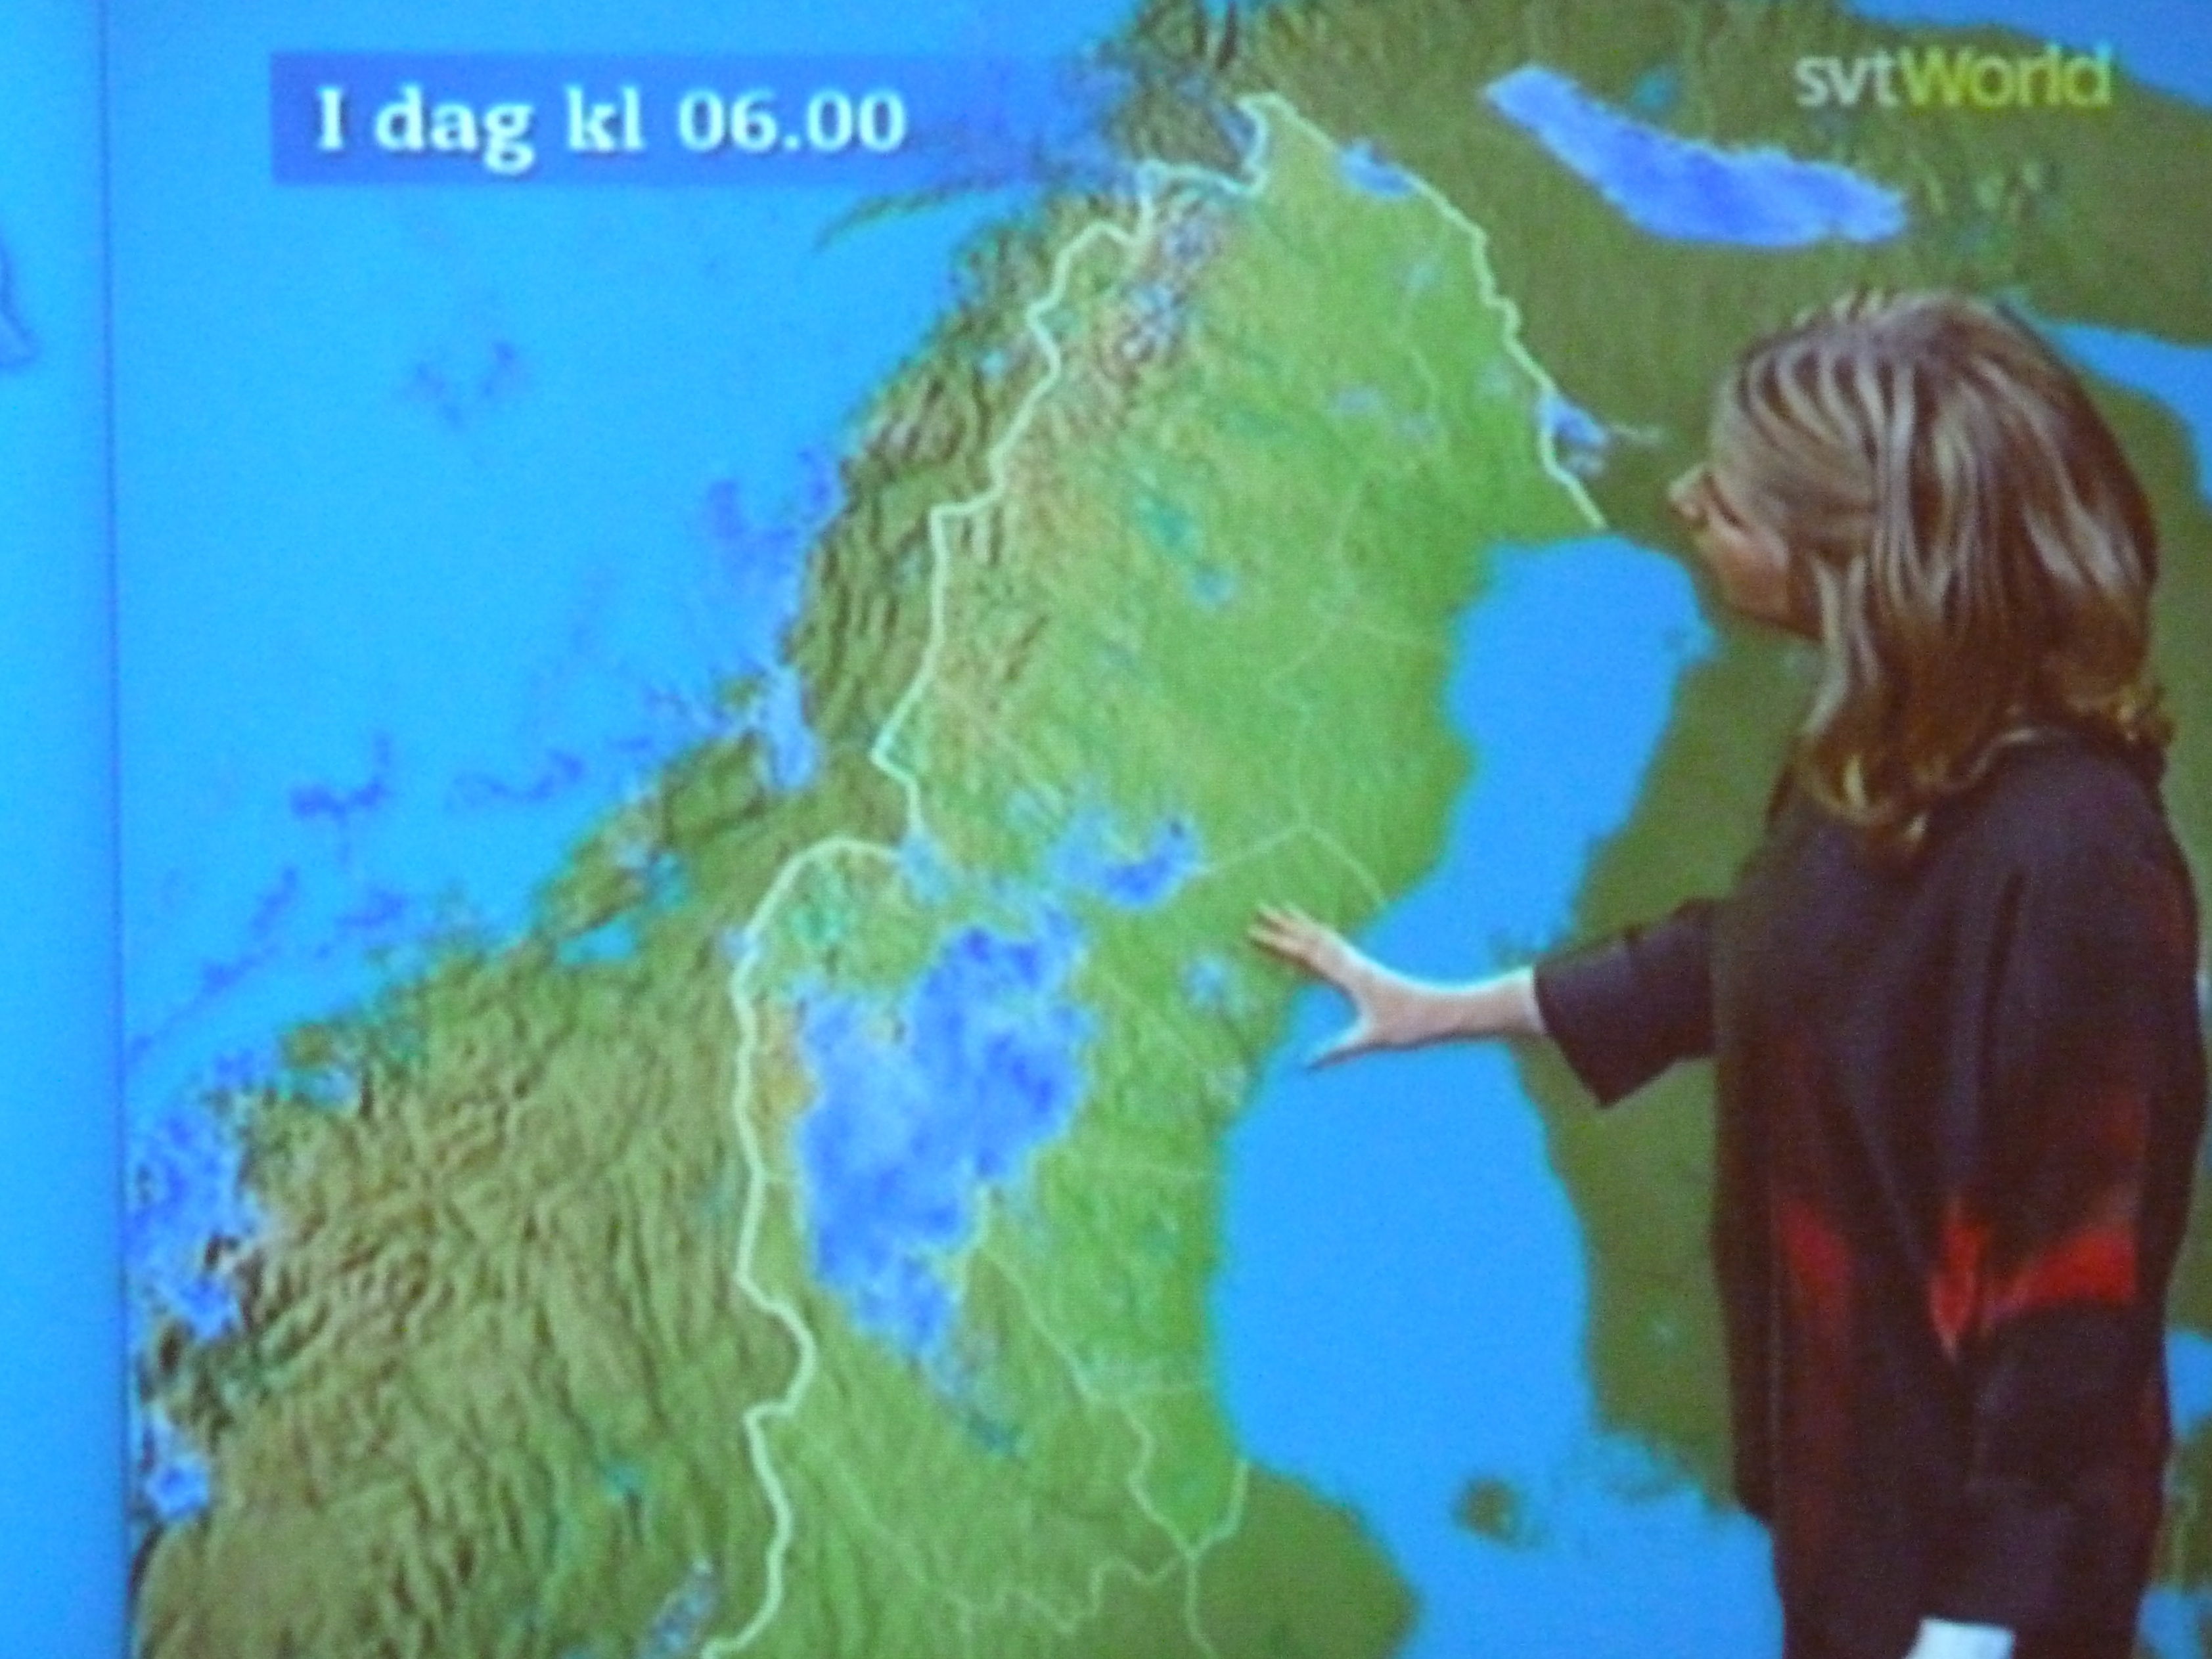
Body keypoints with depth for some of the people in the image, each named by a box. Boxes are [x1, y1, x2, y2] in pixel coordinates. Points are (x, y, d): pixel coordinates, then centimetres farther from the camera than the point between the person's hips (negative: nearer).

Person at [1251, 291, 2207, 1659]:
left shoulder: (2063, 856, -30)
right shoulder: (1887, 756, -1)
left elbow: (2079, 1290, -27)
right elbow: (1749, 954, 20)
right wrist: (1447, 1009, 28)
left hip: (1971, 1515, -9)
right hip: (1854, 1445, 9)